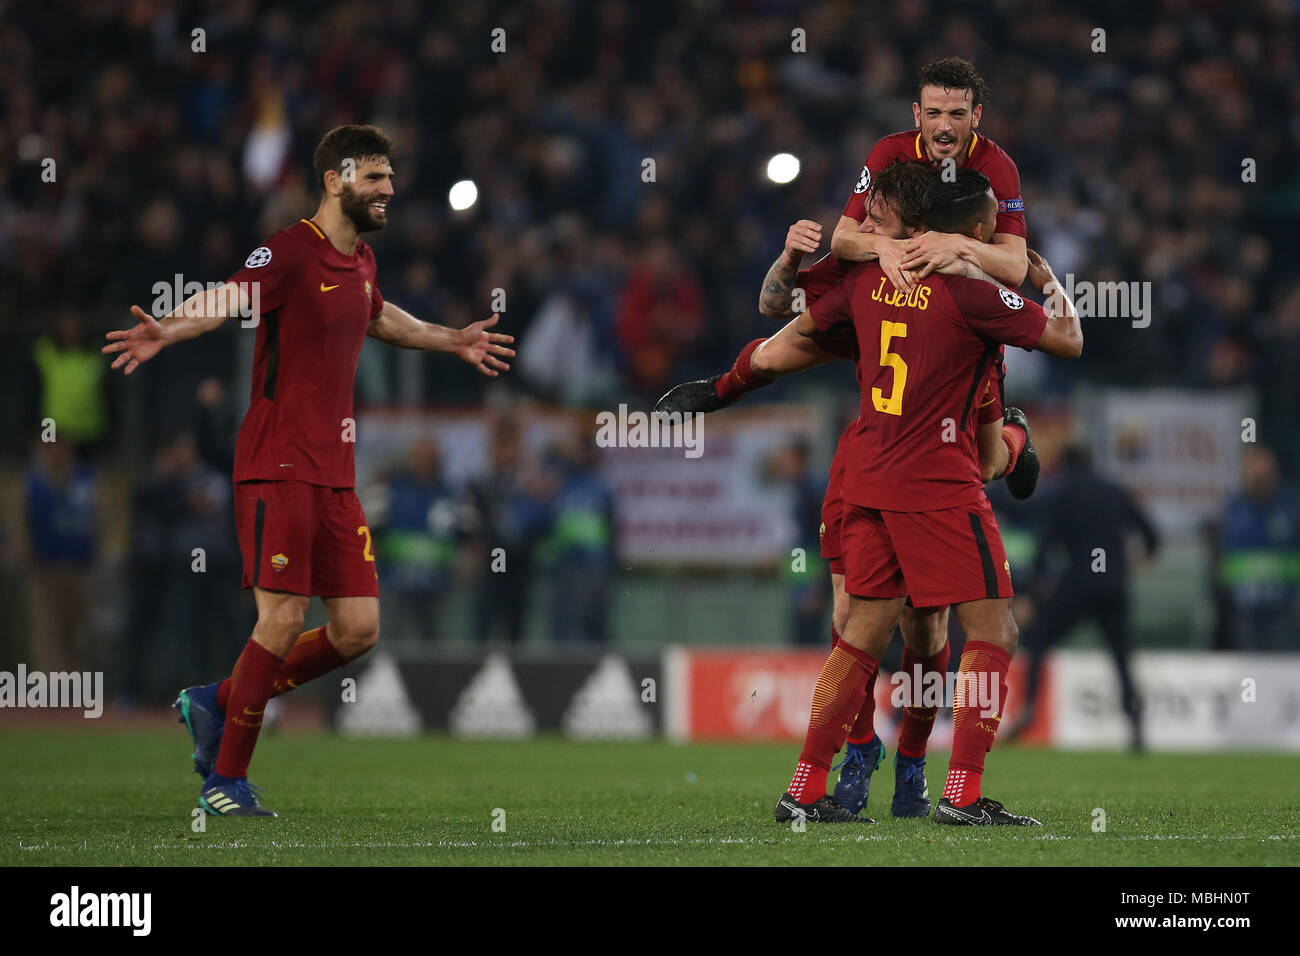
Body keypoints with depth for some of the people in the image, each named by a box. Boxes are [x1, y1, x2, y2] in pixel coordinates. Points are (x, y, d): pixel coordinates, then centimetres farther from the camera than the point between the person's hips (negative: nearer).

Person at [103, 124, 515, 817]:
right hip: (278, 466, -8)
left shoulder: (361, 262, 15)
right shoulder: (291, 251, -10)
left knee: (358, 629, 2)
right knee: (283, 620, -11)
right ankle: (226, 780, 2)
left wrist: (454, 341, 50)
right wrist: (165, 332, -46)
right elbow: (227, 299, -26)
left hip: (335, 474, 8)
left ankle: (217, 704, 18)